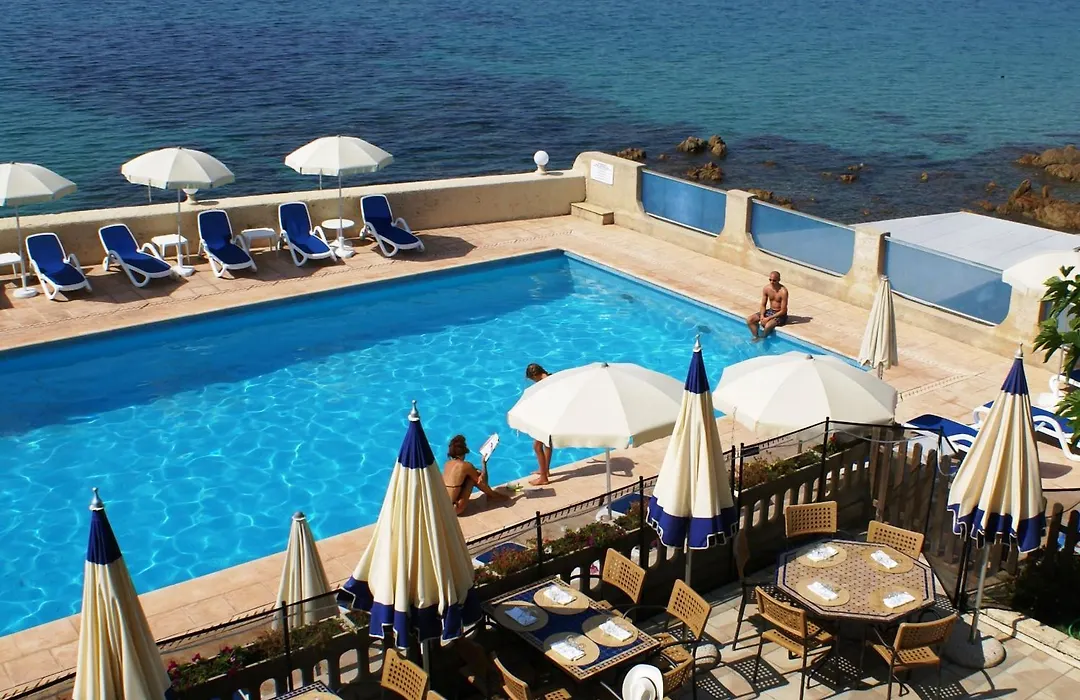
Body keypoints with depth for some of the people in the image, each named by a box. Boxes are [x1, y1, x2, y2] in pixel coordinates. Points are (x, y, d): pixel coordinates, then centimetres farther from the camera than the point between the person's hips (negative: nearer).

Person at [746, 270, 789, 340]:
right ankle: (756, 337, -1)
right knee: (749, 319, -11)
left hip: (780, 315, -6)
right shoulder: (766, 288, -5)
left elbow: (783, 311, -21)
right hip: (770, 311, 6)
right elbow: (763, 305, 4)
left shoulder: (783, 291, -23)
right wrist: (762, 315, -16)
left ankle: (762, 339, -5)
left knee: (767, 325, -35)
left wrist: (768, 318, -24)